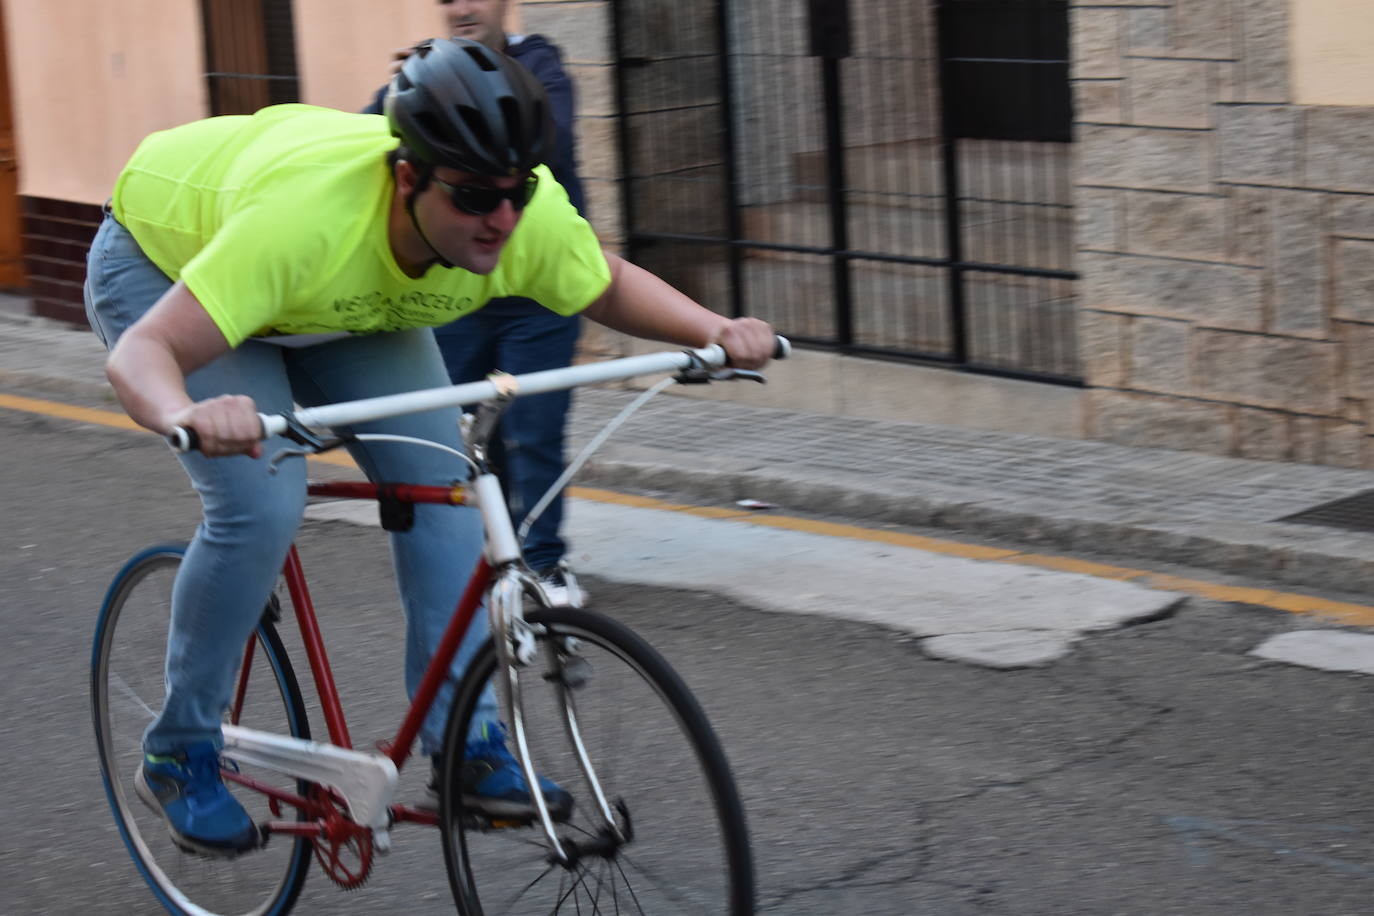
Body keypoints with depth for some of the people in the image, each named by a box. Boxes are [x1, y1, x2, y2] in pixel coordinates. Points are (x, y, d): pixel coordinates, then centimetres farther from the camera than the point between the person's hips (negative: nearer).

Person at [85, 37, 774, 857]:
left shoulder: (529, 214, -29)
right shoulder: (306, 215, -46)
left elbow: (613, 288, -7)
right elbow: (145, 350, -48)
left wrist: (717, 330, -25)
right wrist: (188, 416, -70)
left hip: (347, 299, 5)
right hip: (165, 262, -5)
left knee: (439, 483, -11)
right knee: (262, 505, -22)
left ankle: (466, 739, 0)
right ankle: (179, 756, -3)